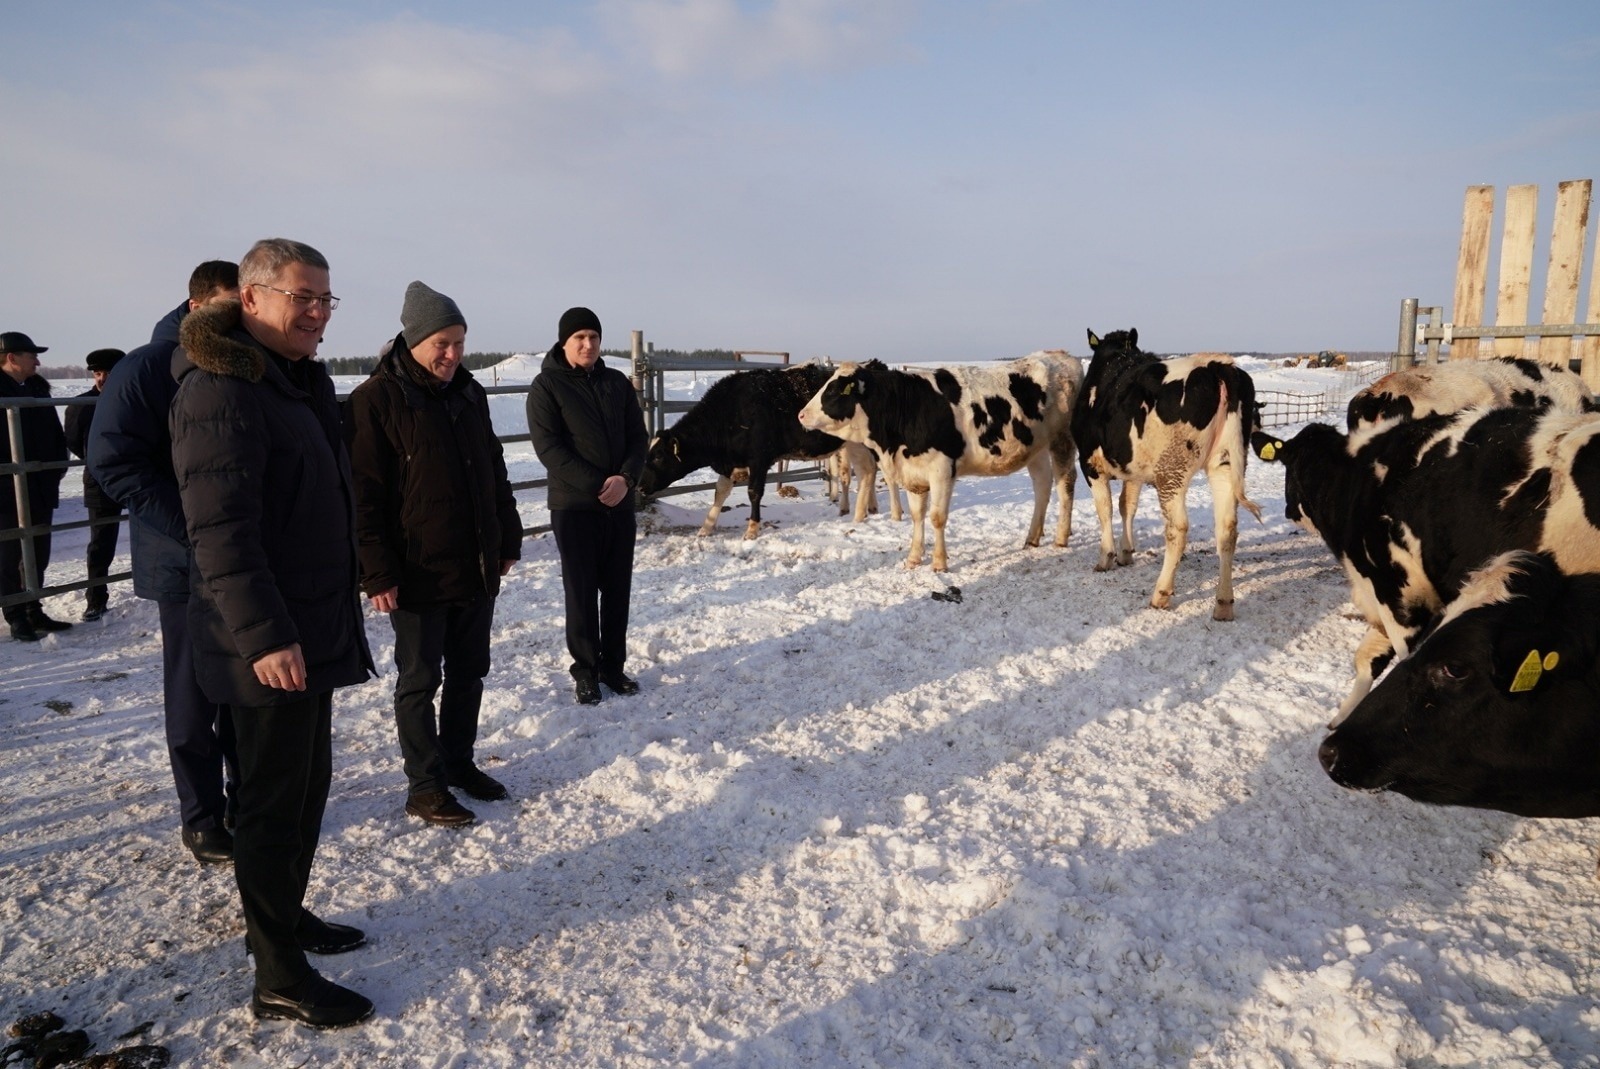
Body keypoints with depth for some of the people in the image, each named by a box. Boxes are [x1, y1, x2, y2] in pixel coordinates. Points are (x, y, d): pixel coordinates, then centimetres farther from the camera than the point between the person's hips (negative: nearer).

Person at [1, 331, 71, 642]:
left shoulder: (38, 388, 11)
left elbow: (55, 435, 15)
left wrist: (57, 467, 5)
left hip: (41, 489, 7)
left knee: (38, 555, 14)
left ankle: (34, 612, 25)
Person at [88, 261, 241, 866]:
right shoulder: (147, 370, -8)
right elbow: (114, 463, -13)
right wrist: (195, 531, -19)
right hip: (188, 566, -5)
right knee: (197, 696, 5)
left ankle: (248, 799, 28)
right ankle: (201, 819, 18)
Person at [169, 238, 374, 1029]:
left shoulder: (300, 379, 14)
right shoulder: (221, 389, -17)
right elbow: (220, 526, -24)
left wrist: (340, 606, 22)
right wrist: (262, 633, -28)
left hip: (314, 625, 10)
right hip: (269, 641, -9)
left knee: (308, 783, 19)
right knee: (276, 800, 0)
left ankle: (285, 914, 37)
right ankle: (279, 977, 12)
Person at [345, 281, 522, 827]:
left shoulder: (468, 392, 10)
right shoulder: (378, 399, -11)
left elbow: (495, 472, 17)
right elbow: (365, 493, -14)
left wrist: (509, 539, 16)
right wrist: (378, 572, -17)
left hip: (478, 567, 7)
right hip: (419, 573, -6)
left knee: (468, 674, 16)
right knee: (420, 682, 7)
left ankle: (458, 761, 32)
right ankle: (424, 784, 19)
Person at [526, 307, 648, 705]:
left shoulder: (618, 382, 9)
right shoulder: (546, 386, -4)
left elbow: (638, 437, 6)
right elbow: (548, 447, -12)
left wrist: (625, 478, -13)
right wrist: (596, 486, -18)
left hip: (620, 504, 4)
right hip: (574, 505, -4)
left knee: (618, 590, 9)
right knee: (582, 592, 3)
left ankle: (613, 666, 22)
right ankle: (586, 670, 15)